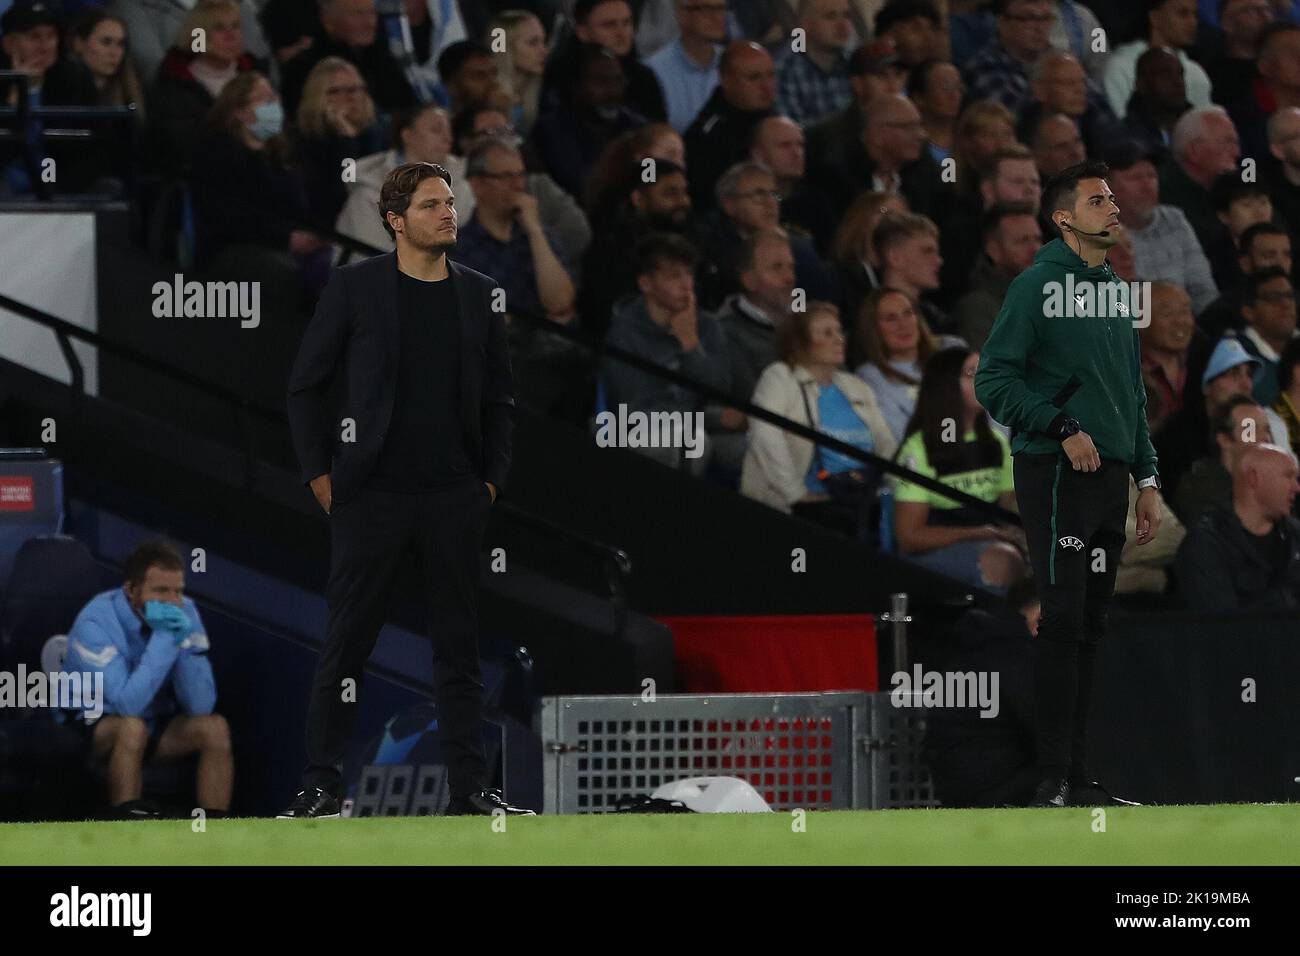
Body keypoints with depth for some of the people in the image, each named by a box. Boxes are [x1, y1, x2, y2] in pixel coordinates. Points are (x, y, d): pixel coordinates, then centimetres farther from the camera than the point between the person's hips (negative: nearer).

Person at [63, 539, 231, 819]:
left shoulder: (184, 612, -10)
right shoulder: (96, 623, -25)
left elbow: (200, 706, -13)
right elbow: (128, 704, -36)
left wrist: (181, 644, -27)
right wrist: (163, 639, -34)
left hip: (156, 725, 5)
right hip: (91, 730, -5)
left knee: (214, 727, -19)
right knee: (132, 727, -35)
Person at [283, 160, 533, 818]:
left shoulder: (478, 295, 9)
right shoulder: (355, 288, -1)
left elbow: (498, 399, 16)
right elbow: (306, 386, 3)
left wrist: (492, 479, 7)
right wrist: (319, 475, -2)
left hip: (455, 499, 3)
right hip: (372, 495, -3)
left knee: (459, 648, 5)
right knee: (346, 645, -1)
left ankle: (470, 788, 8)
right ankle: (321, 787, 4)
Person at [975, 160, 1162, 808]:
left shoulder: (1114, 292, 18)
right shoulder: (1040, 284, -6)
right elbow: (993, 379, -11)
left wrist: (1146, 478, 19)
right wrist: (1062, 427, -17)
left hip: (1110, 476, 8)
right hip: (1056, 475, -7)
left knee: (1089, 628, 8)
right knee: (1064, 621, -12)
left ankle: (1075, 773, 11)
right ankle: (1053, 778, -12)